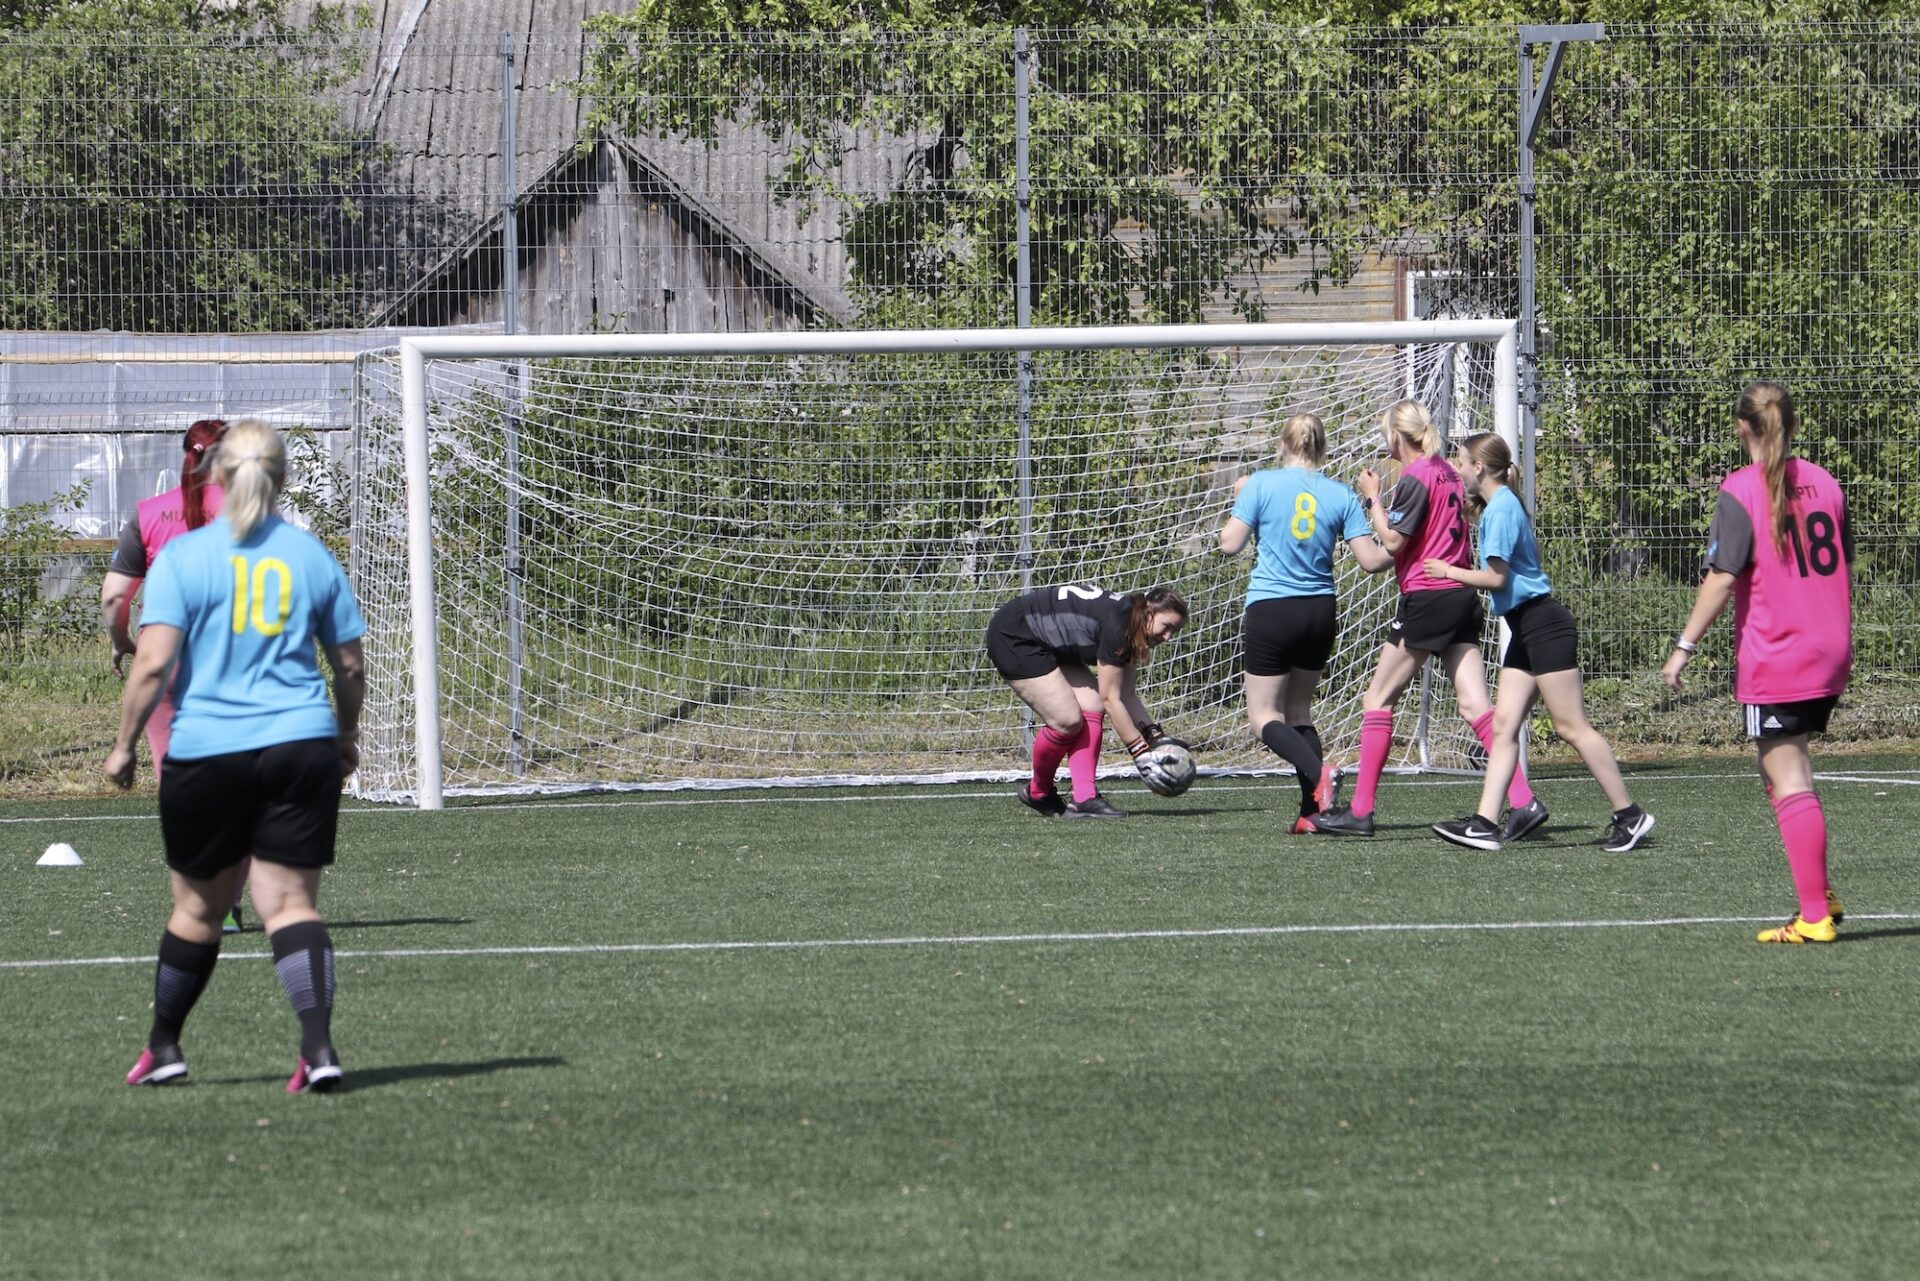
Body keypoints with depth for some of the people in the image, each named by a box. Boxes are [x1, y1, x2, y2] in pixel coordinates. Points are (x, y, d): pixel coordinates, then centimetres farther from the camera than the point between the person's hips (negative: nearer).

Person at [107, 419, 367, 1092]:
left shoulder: (183, 556, -4)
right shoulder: (313, 555, 5)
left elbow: (153, 662, -11)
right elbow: (351, 666, 11)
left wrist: (125, 743, 0)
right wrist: (347, 735, 27)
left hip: (207, 752, -2)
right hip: (302, 744, 2)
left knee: (198, 908, 13)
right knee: (291, 902, 0)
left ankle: (163, 1047, 27)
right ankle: (319, 1046, -18)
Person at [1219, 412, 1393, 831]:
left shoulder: (1261, 484, -7)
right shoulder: (1340, 495, 0)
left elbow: (1230, 544, -6)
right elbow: (1370, 560, -2)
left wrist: (1239, 500, 11)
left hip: (1270, 611, -4)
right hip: (1319, 613, 4)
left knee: (1263, 716, 3)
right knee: (1299, 710, 17)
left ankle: (1319, 772, -23)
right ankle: (1312, 811, 6)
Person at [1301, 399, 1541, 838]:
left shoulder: (1415, 478, -12)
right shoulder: (1447, 473, 14)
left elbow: (1393, 541, -14)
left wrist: (1372, 499, -3)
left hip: (1427, 599, -8)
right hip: (1463, 597, 8)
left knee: (1378, 699, 0)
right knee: (1474, 704, 1)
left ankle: (1360, 811, 1)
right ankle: (1522, 800, -11)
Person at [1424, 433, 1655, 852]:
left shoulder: (1501, 509, -14)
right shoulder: (1498, 506, 15)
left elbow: (1496, 577, -18)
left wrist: (1450, 572, -4)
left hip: (1542, 624, -10)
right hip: (1525, 628, 10)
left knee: (1572, 726, -7)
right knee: (1504, 726, 3)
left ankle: (1630, 816, -2)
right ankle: (1484, 823, -2)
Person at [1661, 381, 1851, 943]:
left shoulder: (1740, 491, -11)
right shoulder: (1824, 484, 6)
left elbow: (1722, 580, -16)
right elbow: (1843, 569, 14)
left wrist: (1684, 646, -11)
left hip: (1772, 664, -6)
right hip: (1829, 657, 6)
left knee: (1789, 783, -4)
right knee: (1788, 772, 19)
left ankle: (1814, 917, -6)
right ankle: (1820, 895, 17)